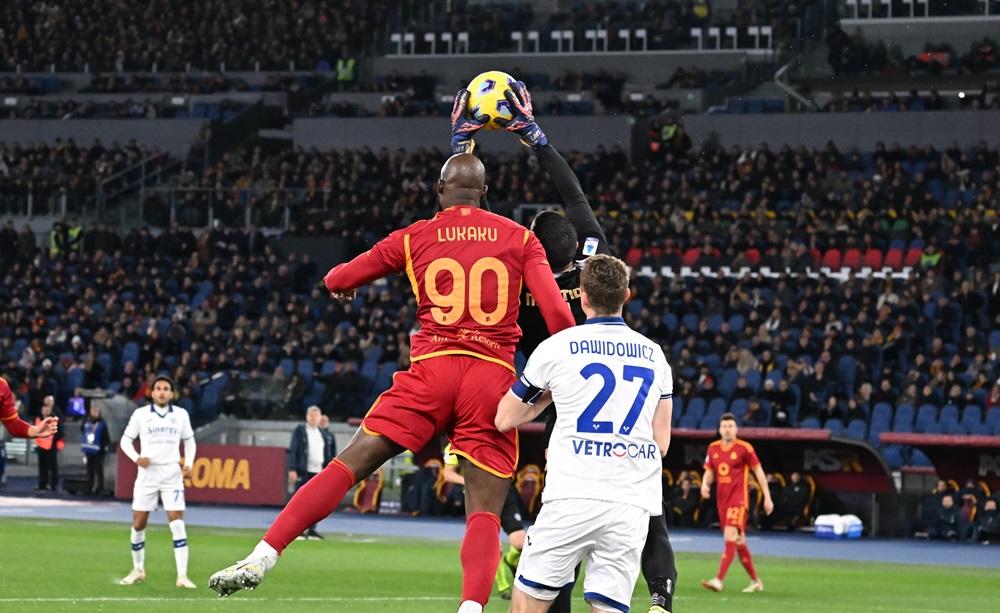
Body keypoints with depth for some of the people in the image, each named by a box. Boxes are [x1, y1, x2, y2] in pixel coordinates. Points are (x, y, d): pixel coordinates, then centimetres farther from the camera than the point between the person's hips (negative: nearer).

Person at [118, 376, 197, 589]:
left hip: (172, 473, 0)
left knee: (177, 523, -11)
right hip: (147, 473, 0)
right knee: (138, 525, 4)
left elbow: (189, 441, 16)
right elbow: (126, 440, 7)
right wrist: (136, 458, -12)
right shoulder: (140, 414, 1)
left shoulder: (181, 415, 5)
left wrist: (188, 463, 1)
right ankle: (138, 570, 23)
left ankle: (182, 575, -12)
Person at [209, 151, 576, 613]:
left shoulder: (415, 237, 11)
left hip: (432, 368, 0)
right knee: (484, 513, 0)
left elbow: (337, 280, 21)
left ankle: (260, 559, -7)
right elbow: (556, 312, -1)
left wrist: (340, 285, 45)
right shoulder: (520, 239, 10)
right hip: (493, 376, 0)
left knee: (350, 464, 1)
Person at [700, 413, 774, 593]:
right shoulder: (713, 448, 9)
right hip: (722, 500, 6)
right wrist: (705, 485, -8)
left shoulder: (744, 448, -6)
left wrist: (767, 497, -2)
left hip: (738, 499, -6)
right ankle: (755, 581, 23)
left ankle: (718, 580, -27)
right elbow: (709, 472, 16)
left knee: (730, 536, -20)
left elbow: (759, 472, -1)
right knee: (739, 542, 12)